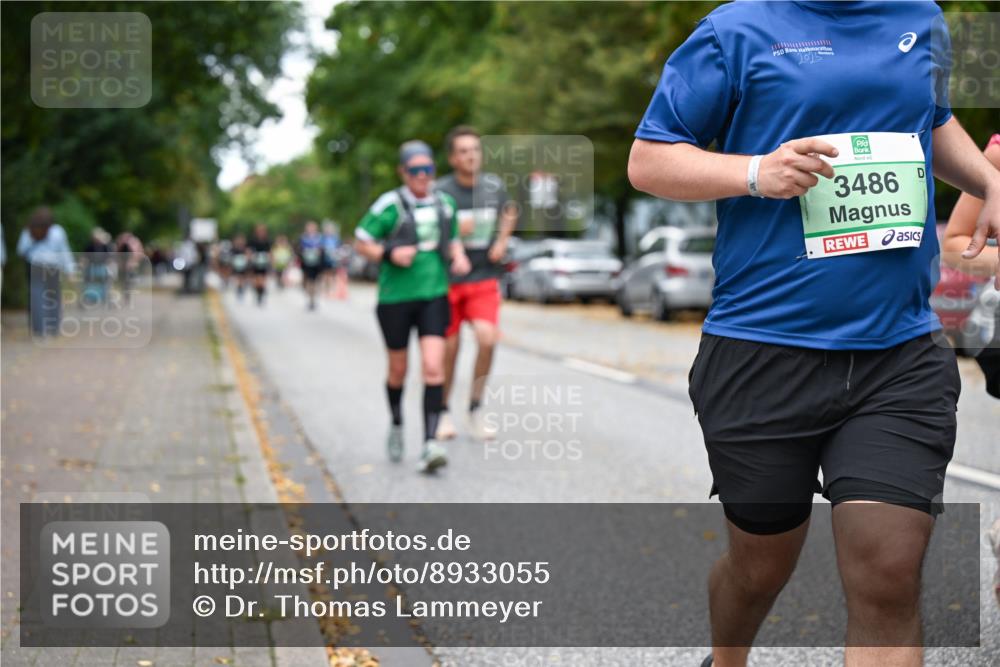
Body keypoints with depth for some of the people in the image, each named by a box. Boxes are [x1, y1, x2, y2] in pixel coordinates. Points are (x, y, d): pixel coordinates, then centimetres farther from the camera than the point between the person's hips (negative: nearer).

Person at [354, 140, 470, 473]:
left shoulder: (444, 203, 6)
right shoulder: (390, 204, -8)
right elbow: (362, 243, -2)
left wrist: (459, 258, 0)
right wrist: (390, 254, -19)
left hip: (434, 296, 2)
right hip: (395, 297, -2)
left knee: (433, 368, -13)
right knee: (398, 370, 12)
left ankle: (429, 445, -14)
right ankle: (396, 426, 40)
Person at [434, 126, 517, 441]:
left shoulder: (494, 186, 0)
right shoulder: (440, 191, -11)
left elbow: (509, 213, 22)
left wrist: (502, 241, 5)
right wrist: (453, 231, -21)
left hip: (484, 277, 2)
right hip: (448, 280, -2)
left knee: (487, 339, -16)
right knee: (449, 349, 4)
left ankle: (475, 408, 4)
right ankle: (443, 412, 25)